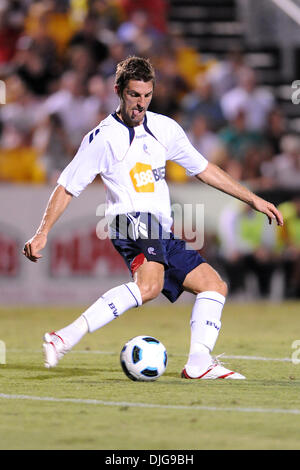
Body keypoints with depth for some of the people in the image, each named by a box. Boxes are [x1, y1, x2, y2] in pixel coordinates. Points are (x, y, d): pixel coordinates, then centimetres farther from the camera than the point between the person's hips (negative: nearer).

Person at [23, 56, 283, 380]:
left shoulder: (164, 128, 14)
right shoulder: (103, 138, -3)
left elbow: (203, 169, 24)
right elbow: (67, 187, 0)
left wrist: (252, 199, 22)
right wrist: (42, 233, -8)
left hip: (162, 236, 8)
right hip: (133, 222, -8)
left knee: (214, 285, 5)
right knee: (149, 285, -35)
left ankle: (199, 363, -5)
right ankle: (63, 340, -43)